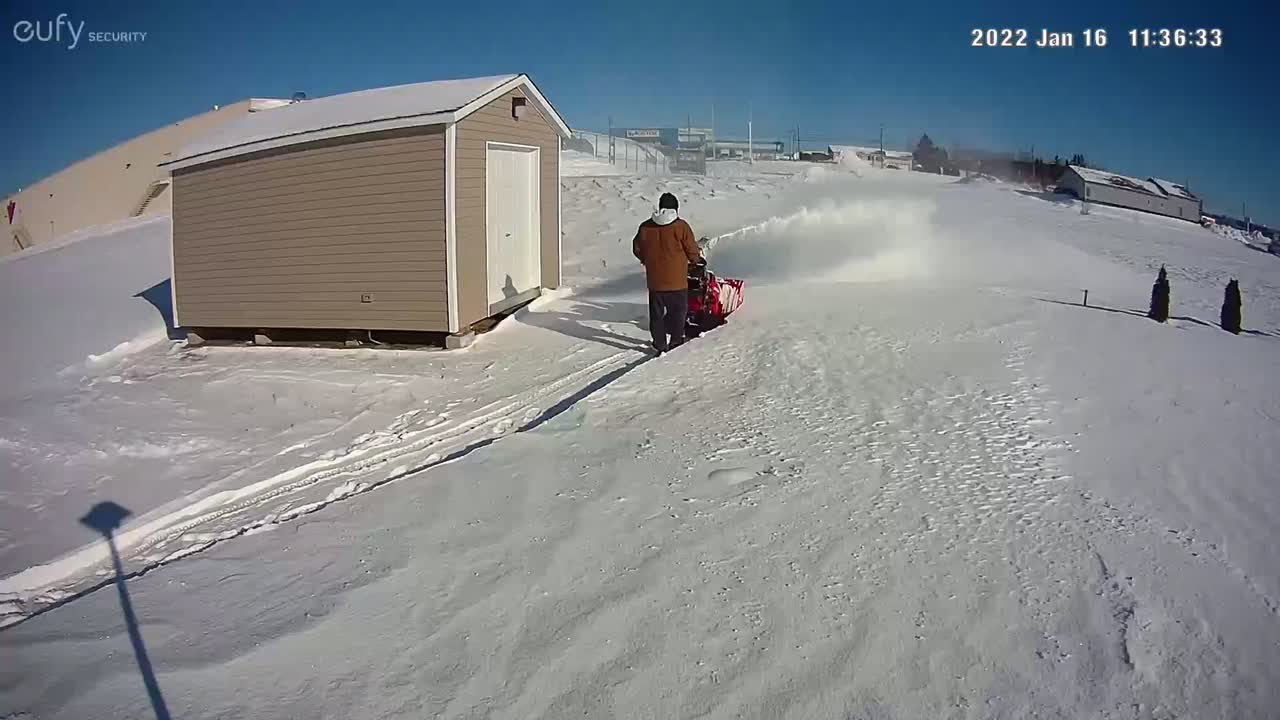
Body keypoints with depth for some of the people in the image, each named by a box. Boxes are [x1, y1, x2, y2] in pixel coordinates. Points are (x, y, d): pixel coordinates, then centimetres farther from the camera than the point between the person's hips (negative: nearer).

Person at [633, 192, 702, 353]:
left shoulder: (645, 227, 0)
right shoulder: (681, 226, -10)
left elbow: (637, 249, 10)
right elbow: (692, 251, -6)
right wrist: (697, 259, 16)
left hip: (654, 280, 3)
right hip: (676, 280, -3)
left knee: (656, 313, 13)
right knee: (678, 310, 14)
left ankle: (660, 345, 16)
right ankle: (676, 340, 19)